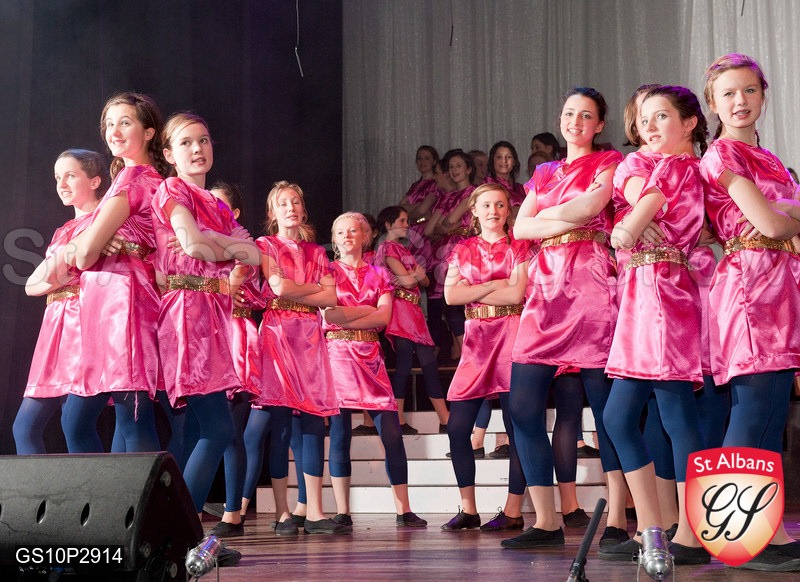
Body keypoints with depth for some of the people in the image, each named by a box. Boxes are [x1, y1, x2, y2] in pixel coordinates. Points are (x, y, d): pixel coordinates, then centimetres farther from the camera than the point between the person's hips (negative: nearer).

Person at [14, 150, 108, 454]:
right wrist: (54, 280, -2)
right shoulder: (65, 230, 25)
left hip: (83, 322, -9)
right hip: (57, 323, 9)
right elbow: (31, 285, 16)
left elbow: (47, 274, -13)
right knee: (25, 426, 4)